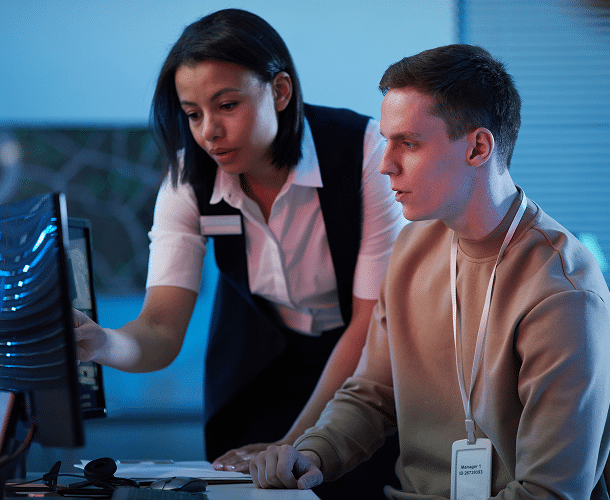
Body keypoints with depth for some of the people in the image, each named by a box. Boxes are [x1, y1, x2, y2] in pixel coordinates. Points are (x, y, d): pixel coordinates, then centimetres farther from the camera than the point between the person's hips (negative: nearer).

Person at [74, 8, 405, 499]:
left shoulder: (364, 151, -25)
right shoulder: (189, 178, -16)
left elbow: (374, 319, -21)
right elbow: (161, 331, -22)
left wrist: (295, 444, -24)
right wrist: (102, 344, -46)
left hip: (370, 362, -2)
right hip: (258, 362, 2)